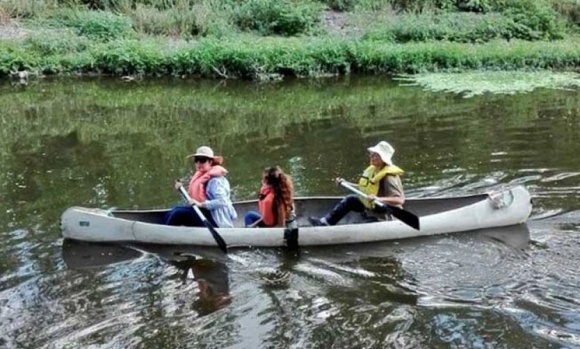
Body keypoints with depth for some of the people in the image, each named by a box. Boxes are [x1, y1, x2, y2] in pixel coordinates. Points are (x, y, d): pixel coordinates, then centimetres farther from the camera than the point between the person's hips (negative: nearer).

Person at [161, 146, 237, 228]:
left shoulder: (215, 180, -15)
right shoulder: (199, 176, 12)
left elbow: (222, 201, -26)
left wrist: (201, 204, -29)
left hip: (215, 220, -9)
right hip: (204, 213, 9)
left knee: (178, 214, -17)